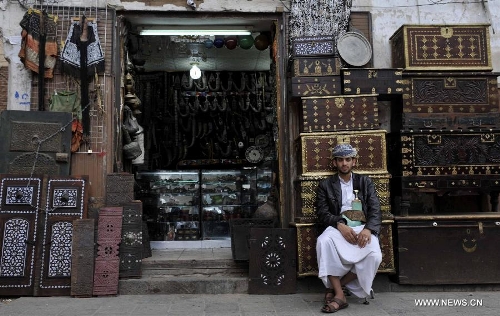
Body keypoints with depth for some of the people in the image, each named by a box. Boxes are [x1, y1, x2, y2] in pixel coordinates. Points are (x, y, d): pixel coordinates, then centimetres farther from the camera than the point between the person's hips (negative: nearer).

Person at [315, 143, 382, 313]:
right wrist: (340, 225, -19)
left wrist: (368, 229, -17)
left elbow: (375, 210, 5)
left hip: (362, 227, 1)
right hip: (338, 227, -1)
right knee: (324, 242, -36)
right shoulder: (325, 185, 12)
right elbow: (322, 213, 2)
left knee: (374, 256, -30)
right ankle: (339, 295, -27)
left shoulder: (365, 182, 16)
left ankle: (334, 287, -10)